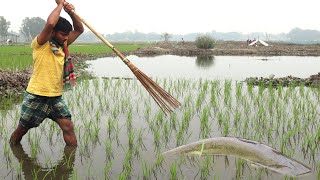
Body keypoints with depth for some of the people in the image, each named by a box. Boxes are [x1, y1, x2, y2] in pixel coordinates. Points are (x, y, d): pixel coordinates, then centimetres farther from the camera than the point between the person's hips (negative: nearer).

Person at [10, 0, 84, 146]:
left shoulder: (63, 45, 10)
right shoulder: (40, 44, -11)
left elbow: (79, 30, 12)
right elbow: (50, 24, -30)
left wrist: (71, 13, -6)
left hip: (56, 97, 5)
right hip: (36, 97, -5)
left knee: (68, 127, -5)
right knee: (21, 130, 12)